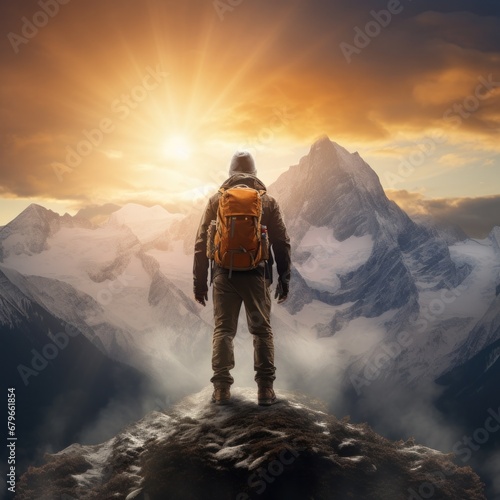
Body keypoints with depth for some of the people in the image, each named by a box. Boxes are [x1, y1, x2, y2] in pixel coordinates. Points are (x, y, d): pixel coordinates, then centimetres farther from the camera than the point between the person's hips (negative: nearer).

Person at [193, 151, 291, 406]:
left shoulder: (216, 200, 4)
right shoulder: (268, 201, 4)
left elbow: (202, 243, 3)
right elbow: (282, 243, 4)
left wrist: (200, 281, 8)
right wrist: (284, 279, 12)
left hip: (224, 275, 0)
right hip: (256, 275, 0)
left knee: (223, 330, 6)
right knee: (262, 330, 8)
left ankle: (221, 388, 1)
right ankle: (265, 389, 6)